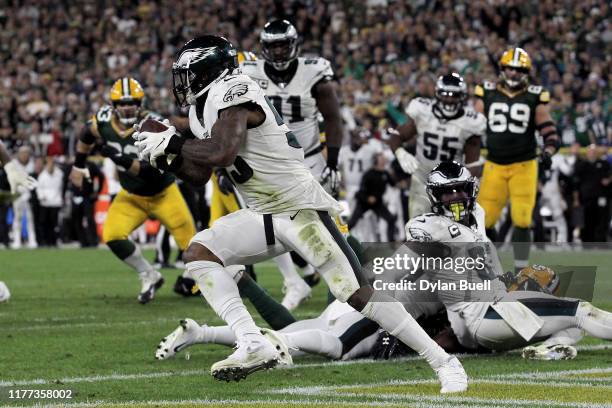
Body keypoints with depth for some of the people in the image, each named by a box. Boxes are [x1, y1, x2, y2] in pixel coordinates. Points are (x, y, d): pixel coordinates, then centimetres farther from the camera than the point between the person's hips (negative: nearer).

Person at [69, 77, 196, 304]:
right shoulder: (104, 120, -16)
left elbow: (153, 172, -38)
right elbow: (86, 136, 9)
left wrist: (122, 160, -50)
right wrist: (78, 165, 18)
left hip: (163, 194, -4)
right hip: (131, 195, 4)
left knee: (190, 241, 0)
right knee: (112, 236, -18)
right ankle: (149, 277, 4)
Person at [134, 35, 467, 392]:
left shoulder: (232, 93, -17)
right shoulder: (203, 107, 12)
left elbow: (221, 153, -31)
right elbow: (198, 174, 19)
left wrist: (172, 144, -17)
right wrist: (165, 157, 3)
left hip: (300, 208, -10)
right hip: (265, 215, 10)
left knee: (356, 293, -13)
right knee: (199, 252, -6)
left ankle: (444, 362, -5)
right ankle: (254, 345, -15)